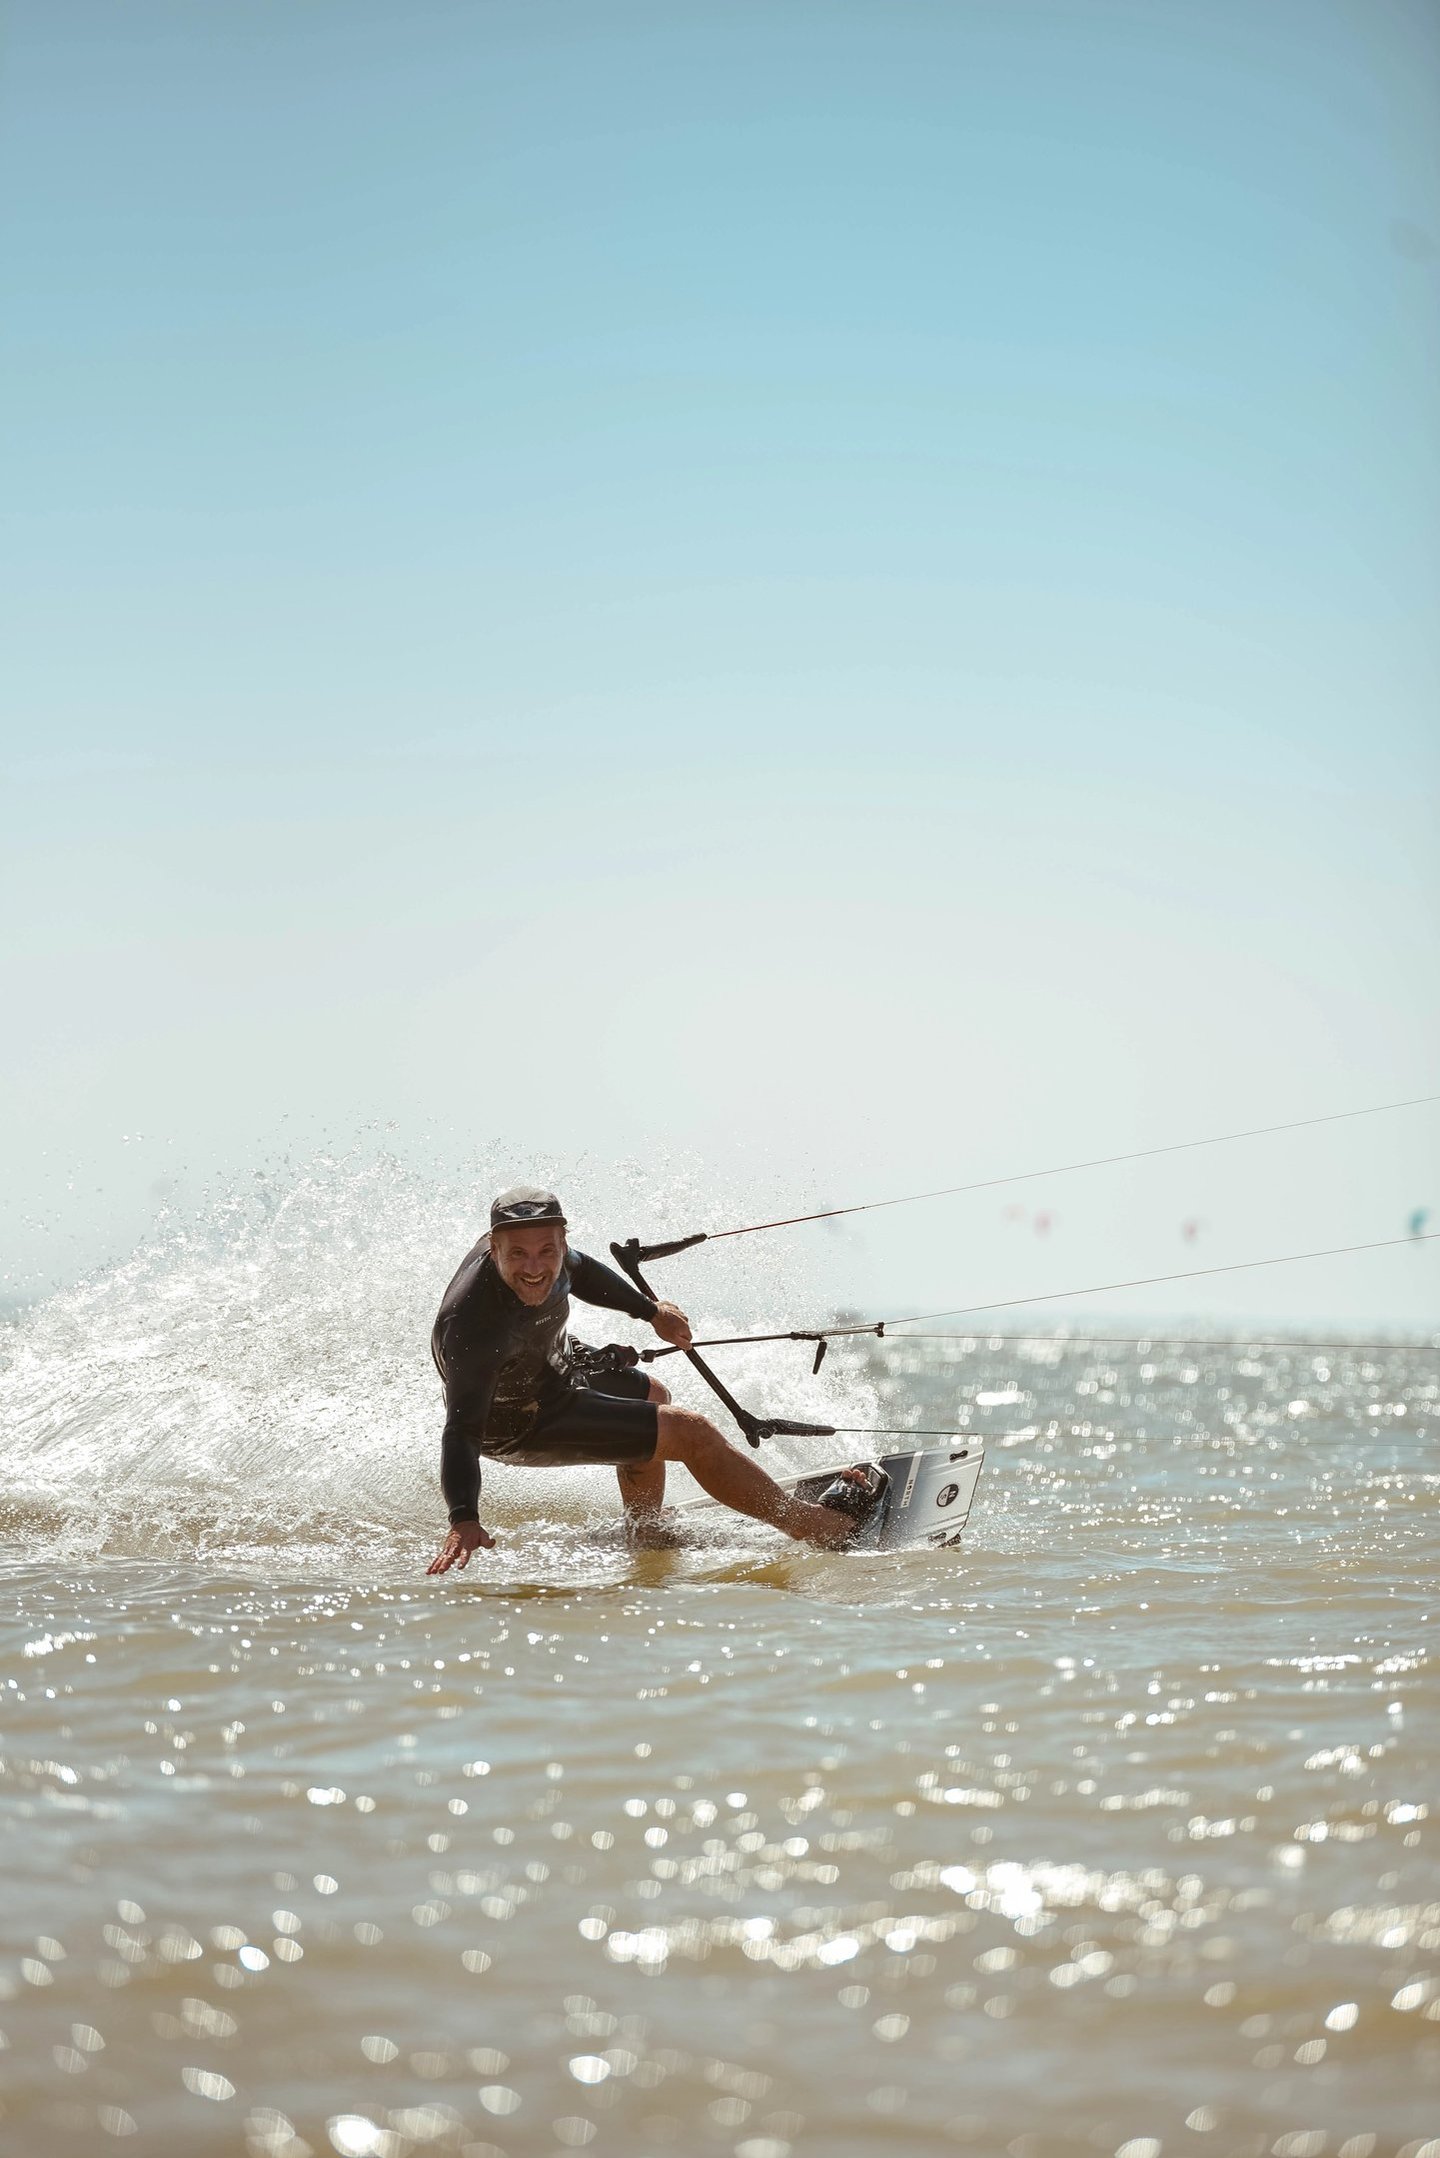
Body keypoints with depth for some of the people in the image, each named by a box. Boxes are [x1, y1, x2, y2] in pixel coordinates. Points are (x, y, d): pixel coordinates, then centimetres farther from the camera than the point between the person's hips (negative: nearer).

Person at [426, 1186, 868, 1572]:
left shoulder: (549, 1253, -20)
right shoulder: (473, 1324, -42)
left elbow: (577, 1270, 5)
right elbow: (462, 1431, -44)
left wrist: (650, 1311, 20)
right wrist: (464, 1522, -58)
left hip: (552, 1364, 9)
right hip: (520, 1424, -9)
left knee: (654, 1400, 31)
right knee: (691, 1434, -10)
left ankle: (644, 1542, 44)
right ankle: (812, 1526, 3)